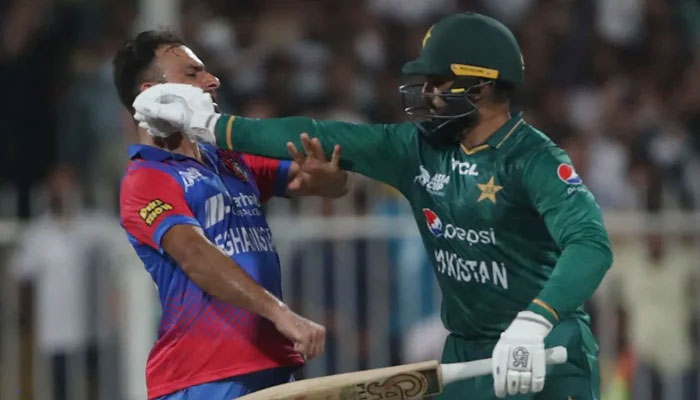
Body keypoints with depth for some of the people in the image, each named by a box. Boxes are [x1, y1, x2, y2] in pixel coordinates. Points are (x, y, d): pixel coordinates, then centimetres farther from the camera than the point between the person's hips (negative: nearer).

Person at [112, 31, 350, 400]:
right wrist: (280, 313, -33)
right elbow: (196, 257, -22)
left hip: (271, 366, 7)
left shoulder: (233, 162, 17)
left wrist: (322, 176, -8)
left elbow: (334, 185, 18)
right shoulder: (146, 181, -6)